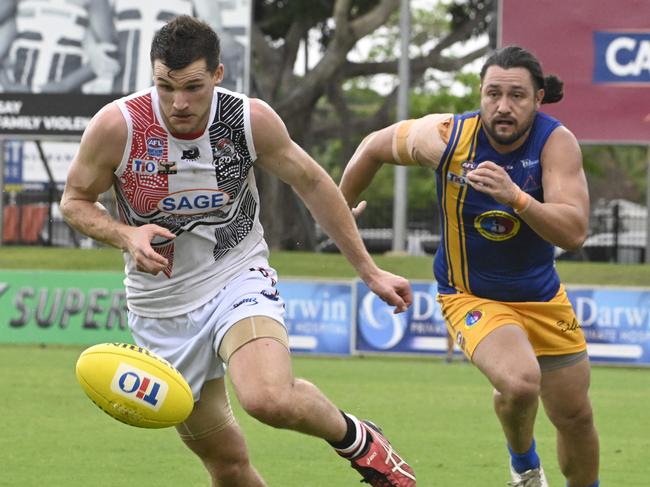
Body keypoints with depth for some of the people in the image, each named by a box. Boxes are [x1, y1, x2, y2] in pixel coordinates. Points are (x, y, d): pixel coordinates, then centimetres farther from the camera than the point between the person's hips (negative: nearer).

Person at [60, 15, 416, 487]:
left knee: (270, 399, -32)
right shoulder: (116, 126, -18)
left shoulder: (252, 119, -15)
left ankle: (355, 438, -1)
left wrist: (369, 270, 7)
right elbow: (75, 200, -1)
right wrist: (127, 235, -22)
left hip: (239, 277, -1)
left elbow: (312, 184, 3)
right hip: (161, 308, 1)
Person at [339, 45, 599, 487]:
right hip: (471, 296, -2)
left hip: (543, 297, 2)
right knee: (520, 383, -28)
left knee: (575, 417, 10)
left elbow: (574, 233, -30)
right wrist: (340, 209, 14)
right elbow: (376, 145, 0)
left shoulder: (556, 142, -21)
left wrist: (517, 198, -46)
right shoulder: (446, 137, -20)